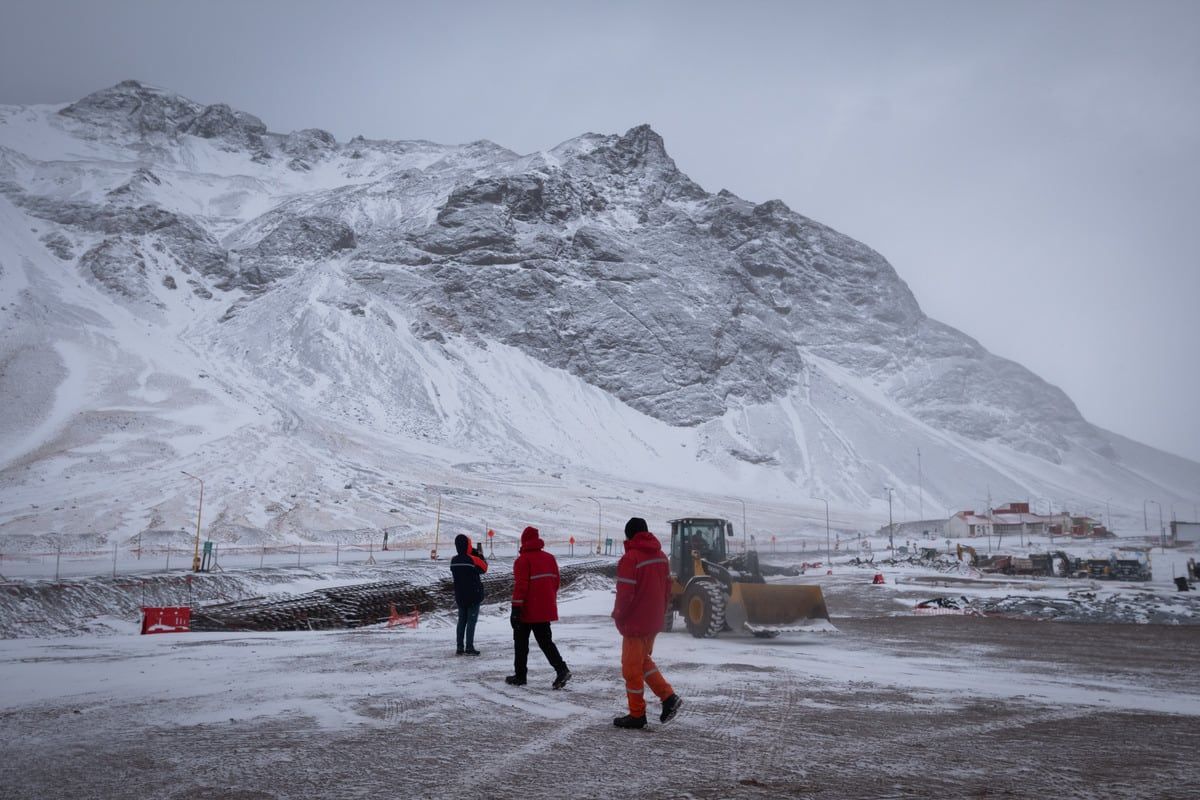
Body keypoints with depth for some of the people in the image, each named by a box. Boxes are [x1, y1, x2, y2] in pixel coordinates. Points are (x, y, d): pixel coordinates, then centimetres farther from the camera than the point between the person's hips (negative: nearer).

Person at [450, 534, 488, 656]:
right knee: (471, 621, -1)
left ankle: (460, 648, 11)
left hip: (460, 596, 5)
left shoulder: (454, 561, 1)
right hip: (474, 596, -5)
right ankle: (469, 648, -3)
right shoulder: (473, 559, -16)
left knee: (462, 621, 11)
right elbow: (484, 568, -1)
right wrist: (481, 555, 10)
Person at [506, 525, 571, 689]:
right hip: (546, 609, 6)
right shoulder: (550, 558, 9)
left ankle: (520, 675, 15)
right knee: (545, 641, 9)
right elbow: (555, 582, 14)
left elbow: (520, 586, -17)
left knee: (521, 642, 10)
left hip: (528, 610, -6)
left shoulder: (523, 560, -12)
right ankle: (561, 669, -9)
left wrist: (516, 609, -16)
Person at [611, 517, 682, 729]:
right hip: (655, 622, 8)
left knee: (632, 668, 5)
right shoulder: (661, 556, 7)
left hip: (635, 623, -8)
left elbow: (625, 593, -20)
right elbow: (667, 588, 11)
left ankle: (637, 715, 13)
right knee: (643, 660, 23)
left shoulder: (630, 558, -19)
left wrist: (618, 616, -4)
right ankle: (668, 697, 14)